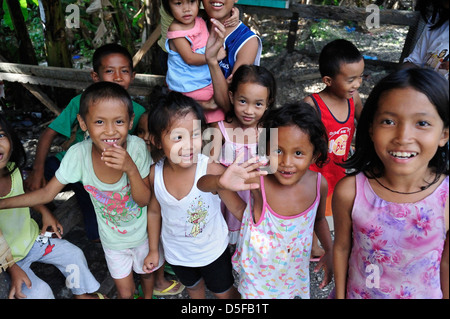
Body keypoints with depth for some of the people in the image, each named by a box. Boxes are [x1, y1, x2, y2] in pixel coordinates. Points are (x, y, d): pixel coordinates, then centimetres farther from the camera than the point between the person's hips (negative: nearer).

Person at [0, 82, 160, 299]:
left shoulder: (136, 147, -32)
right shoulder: (78, 155, -28)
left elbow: (144, 200, -26)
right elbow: (47, 194, -14)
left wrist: (131, 168, -42)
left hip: (143, 232, 0)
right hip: (112, 238, 1)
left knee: (147, 272, 28)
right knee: (125, 292, 18)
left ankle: (148, 296, 61)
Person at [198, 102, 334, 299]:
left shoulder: (319, 183, -19)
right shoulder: (258, 179, -31)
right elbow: (201, 185, -34)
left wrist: (330, 252, 0)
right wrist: (221, 182, -54)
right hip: (259, 267, -2)